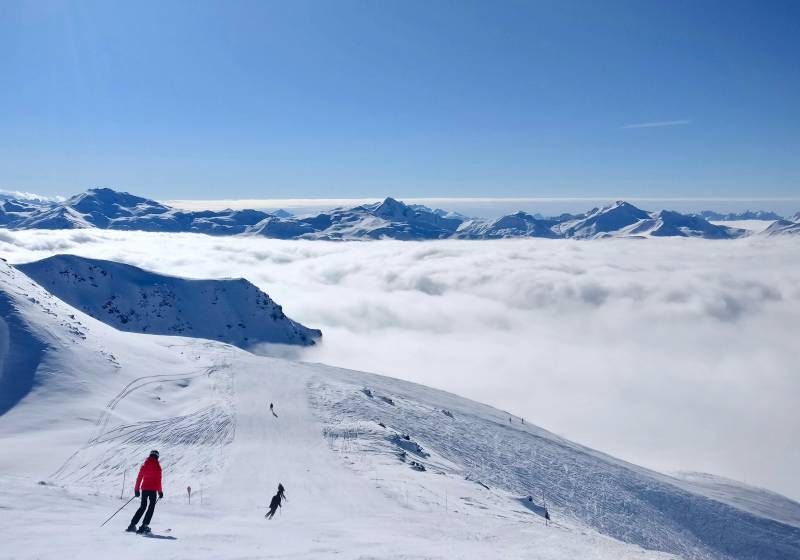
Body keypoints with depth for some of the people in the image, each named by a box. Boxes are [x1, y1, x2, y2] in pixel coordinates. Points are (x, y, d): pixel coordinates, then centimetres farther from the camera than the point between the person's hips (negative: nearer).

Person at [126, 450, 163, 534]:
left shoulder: (144, 465, 6)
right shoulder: (157, 466, -6)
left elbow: (139, 478, 7)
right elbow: (158, 480, -8)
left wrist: (137, 489, 14)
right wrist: (160, 491, -2)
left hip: (144, 489, 5)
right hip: (153, 489, -5)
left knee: (143, 506, 17)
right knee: (151, 507, 5)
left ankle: (132, 524, 12)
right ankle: (144, 525, -5)